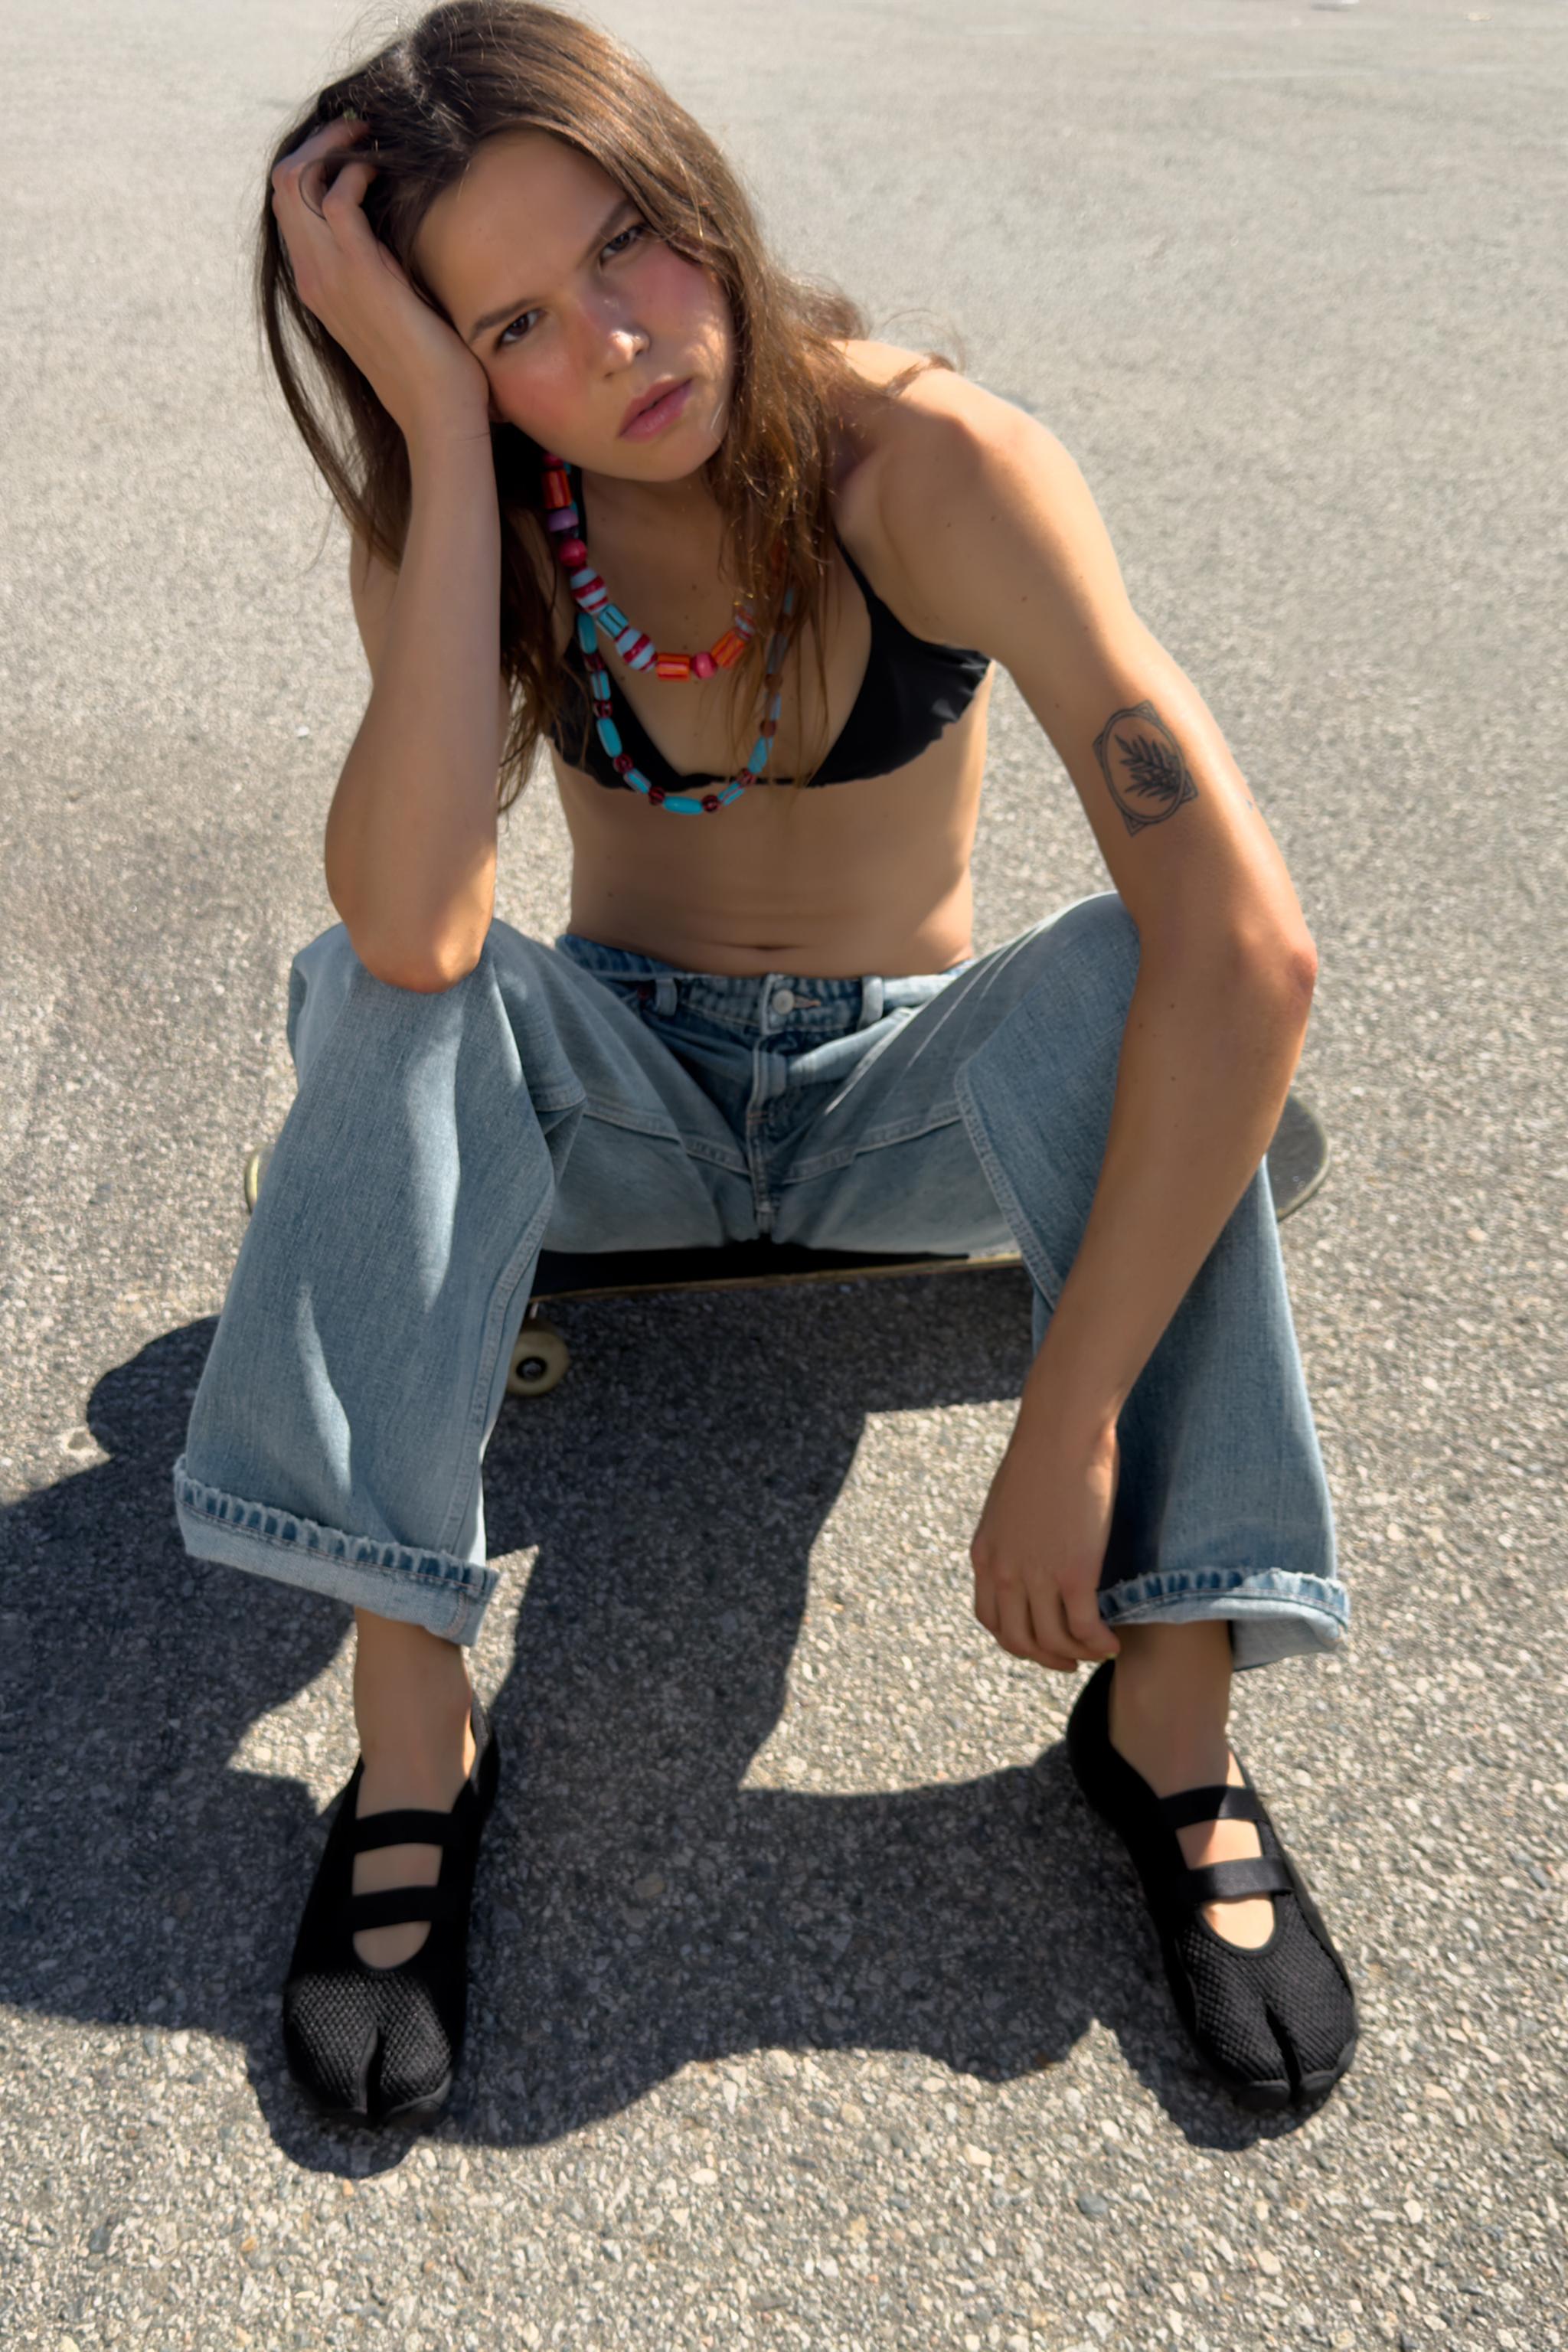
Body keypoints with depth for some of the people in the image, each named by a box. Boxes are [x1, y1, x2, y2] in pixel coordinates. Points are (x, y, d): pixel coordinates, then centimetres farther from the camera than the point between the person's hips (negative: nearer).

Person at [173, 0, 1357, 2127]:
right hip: (618, 1093, 2)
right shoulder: (459, 520, -12)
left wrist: (1072, 1420, -35)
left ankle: (1170, 1710, -23)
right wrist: (444, 436, -32)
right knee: (380, 996, -29)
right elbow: (417, 930, -33)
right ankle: (410, 1729, -24)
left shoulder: (932, 466, -22)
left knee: (1121, 986, -32)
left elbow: (1249, 943, -33)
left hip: (906, 1085, -1)